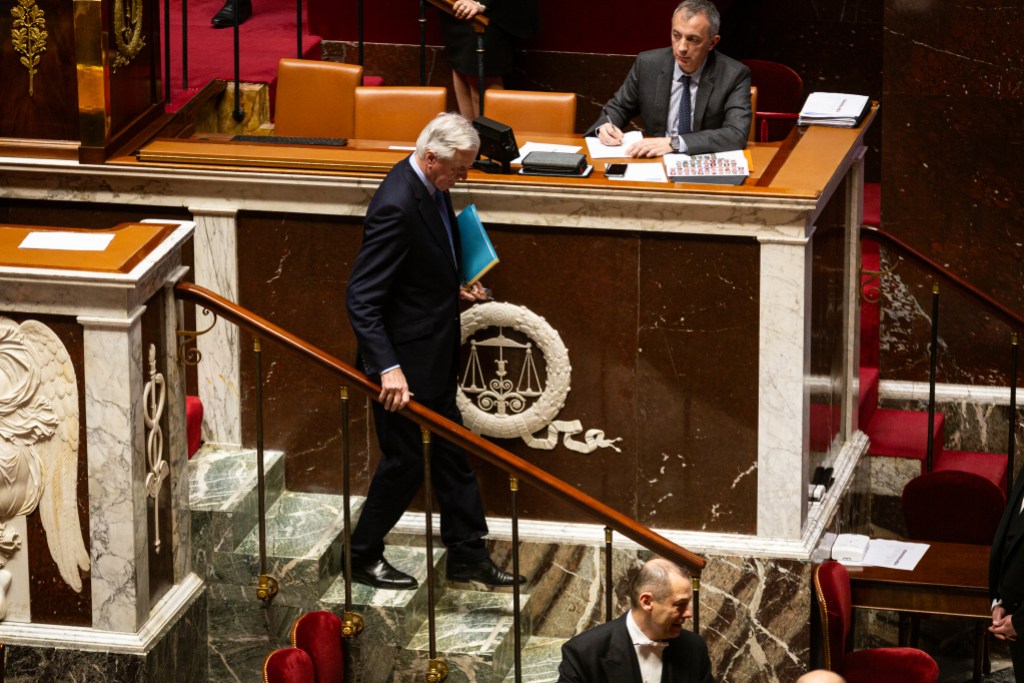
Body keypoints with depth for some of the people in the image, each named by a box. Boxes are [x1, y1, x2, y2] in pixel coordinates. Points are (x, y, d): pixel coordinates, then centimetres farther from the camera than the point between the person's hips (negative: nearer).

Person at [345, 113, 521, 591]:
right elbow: (361, 299, -29)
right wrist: (388, 368, -34)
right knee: (405, 462, 4)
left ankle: (467, 554, 28)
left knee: (453, 455, 17)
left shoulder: (430, 187, 2)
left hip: (434, 355, 9)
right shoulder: (397, 206, -27)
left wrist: (454, 288, 6)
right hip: (404, 359, -9)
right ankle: (364, 556, 22)